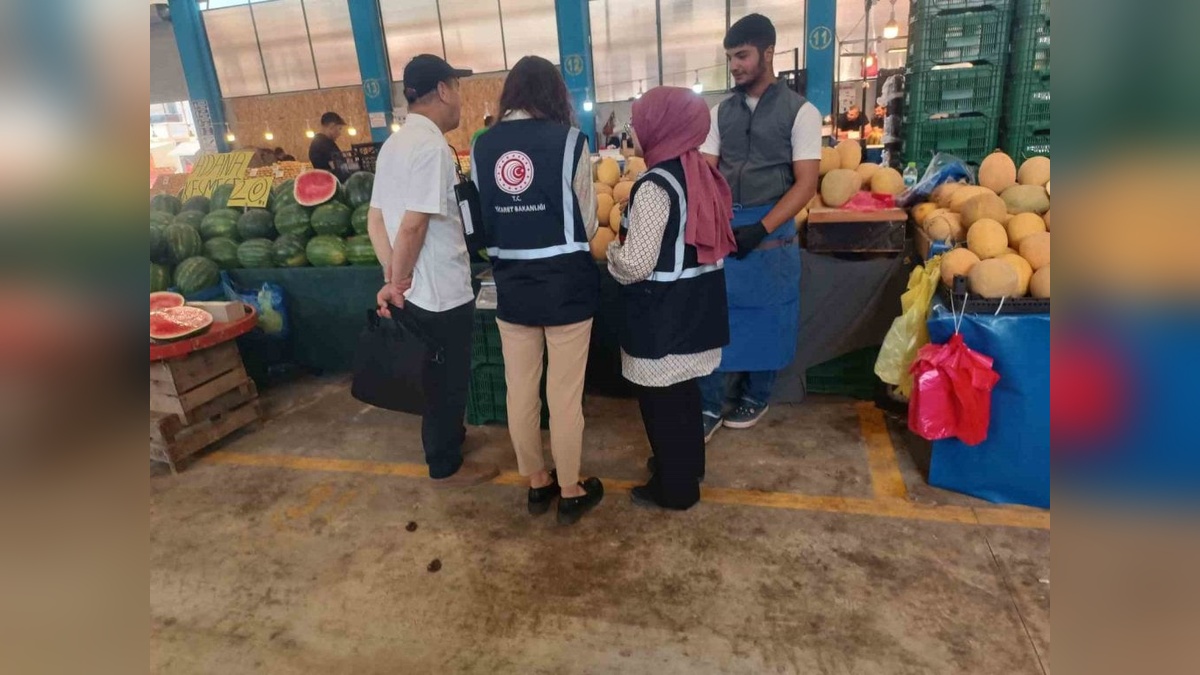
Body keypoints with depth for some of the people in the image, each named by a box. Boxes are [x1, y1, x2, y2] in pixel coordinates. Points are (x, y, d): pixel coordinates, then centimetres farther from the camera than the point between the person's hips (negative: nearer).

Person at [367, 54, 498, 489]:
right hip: (442, 292, -9)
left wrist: (393, 278, 2)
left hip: (416, 290, 9)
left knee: (437, 377, 24)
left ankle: (448, 437, 43)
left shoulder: (394, 144, 10)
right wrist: (398, 281, -11)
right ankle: (446, 465, 24)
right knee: (447, 380, 8)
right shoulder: (432, 146, -19)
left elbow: (375, 219, 8)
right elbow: (413, 225, -24)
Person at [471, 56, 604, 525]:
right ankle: (570, 492, 24)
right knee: (565, 394, 8)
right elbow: (587, 223, -4)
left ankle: (536, 484, 33)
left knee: (520, 389, 16)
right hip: (566, 283, -3)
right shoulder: (568, 141, -9)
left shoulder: (482, 146, 0)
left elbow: (481, 220, 5)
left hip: (511, 284, 4)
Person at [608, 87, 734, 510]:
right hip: (696, 304, 8)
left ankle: (675, 487, 22)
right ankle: (689, 464, 40)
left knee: (661, 399, 7)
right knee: (684, 390, 22)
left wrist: (611, 252, -1)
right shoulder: (702, 173, 4)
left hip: (662, 312, -8)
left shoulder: (655, 185, -21)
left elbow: (635, 266, -23)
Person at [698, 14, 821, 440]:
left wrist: (760, 229, -20)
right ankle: (709, 405, 15)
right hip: (722, 227, 3)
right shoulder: (721, 112, 9)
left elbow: (806, 184, -9)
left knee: (765, 317, 9)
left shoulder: (800, 112, -3)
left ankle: (755, 397, 30)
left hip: (772, 229, -3)